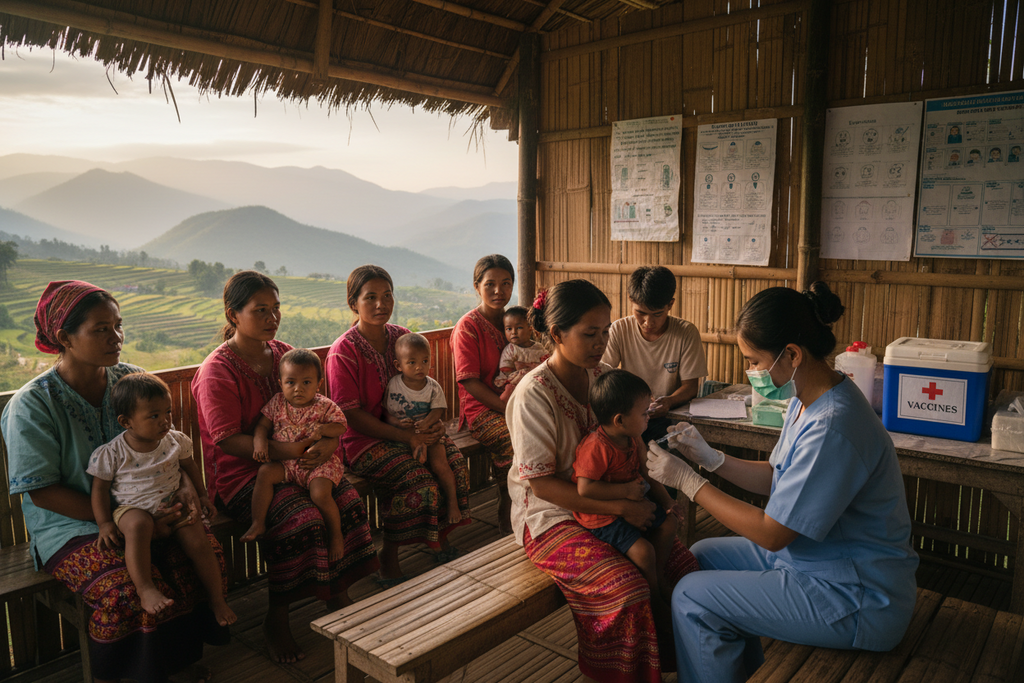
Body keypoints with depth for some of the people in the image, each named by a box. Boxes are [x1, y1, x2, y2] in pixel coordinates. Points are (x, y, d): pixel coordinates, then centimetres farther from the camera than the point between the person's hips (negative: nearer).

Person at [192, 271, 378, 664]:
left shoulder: (284, 354, 10)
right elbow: (227, 439, -16)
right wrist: (286, 451, -26)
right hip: (240, 473, -6)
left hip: (295, 462, 6)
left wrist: (330, 441, -13)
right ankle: (276, 620, -7)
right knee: (303, 518, -29)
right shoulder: (216, 371, -9)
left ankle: (338, 595, 1)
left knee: (348, 500, -19)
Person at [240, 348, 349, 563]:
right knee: (265, 473, -22)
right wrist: (260, 441, -15)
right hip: (285, 462, 4)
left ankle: (336, 533, 0)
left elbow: (341, 426, -6)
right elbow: (263, 425, 5)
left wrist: (323, 429, -24)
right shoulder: (277, 403, 1)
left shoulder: (325, 406, -7)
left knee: (320, 493, -25)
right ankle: (258, 523, -11)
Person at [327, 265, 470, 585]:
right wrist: (406, 437, -21)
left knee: (455, 461, -16)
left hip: (408, 429, 6)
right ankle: (388, 562, -6)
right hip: (364, 440, -6)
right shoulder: (343, 351, -13)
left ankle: (441, 537, 8)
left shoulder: (401, 337, 5)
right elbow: (352, 415, -15)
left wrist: (434, 422, -5)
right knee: (421, 481, -26)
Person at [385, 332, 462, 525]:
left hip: (429, 432, 0)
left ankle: (453, 501, 0)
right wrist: (398, 423, -23)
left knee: (439, 464, -16)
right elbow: (387, 412, -3)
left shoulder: (433, 386, -2)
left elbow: (438, 409, -5)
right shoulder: (393, 386, -5)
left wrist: (427, 422, -25)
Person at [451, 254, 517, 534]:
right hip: (481, 408, -5)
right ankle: (508, 523, -11)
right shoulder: (468, 326, -5)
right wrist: (507, 408, -18)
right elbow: (470, 382, -10)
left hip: (512, 403, 6)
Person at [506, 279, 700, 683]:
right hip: (550, 517, -6)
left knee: (687, 566, -11)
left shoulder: (601, 377, 3)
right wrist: (621, 508, -22)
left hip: (603, 506, 7)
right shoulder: (534, 394, -18)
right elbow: (541, 484, -18)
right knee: (629, 590, -27)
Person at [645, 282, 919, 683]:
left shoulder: (832, 428, -31)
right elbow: (778, 479, 11)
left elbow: (772, 533, -25)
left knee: (691, 599, -11)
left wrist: (687, 481, -18)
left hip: (858, 602, -10)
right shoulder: (808, 402, 1)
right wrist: (711, 459, 0)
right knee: (702, 557, 15)